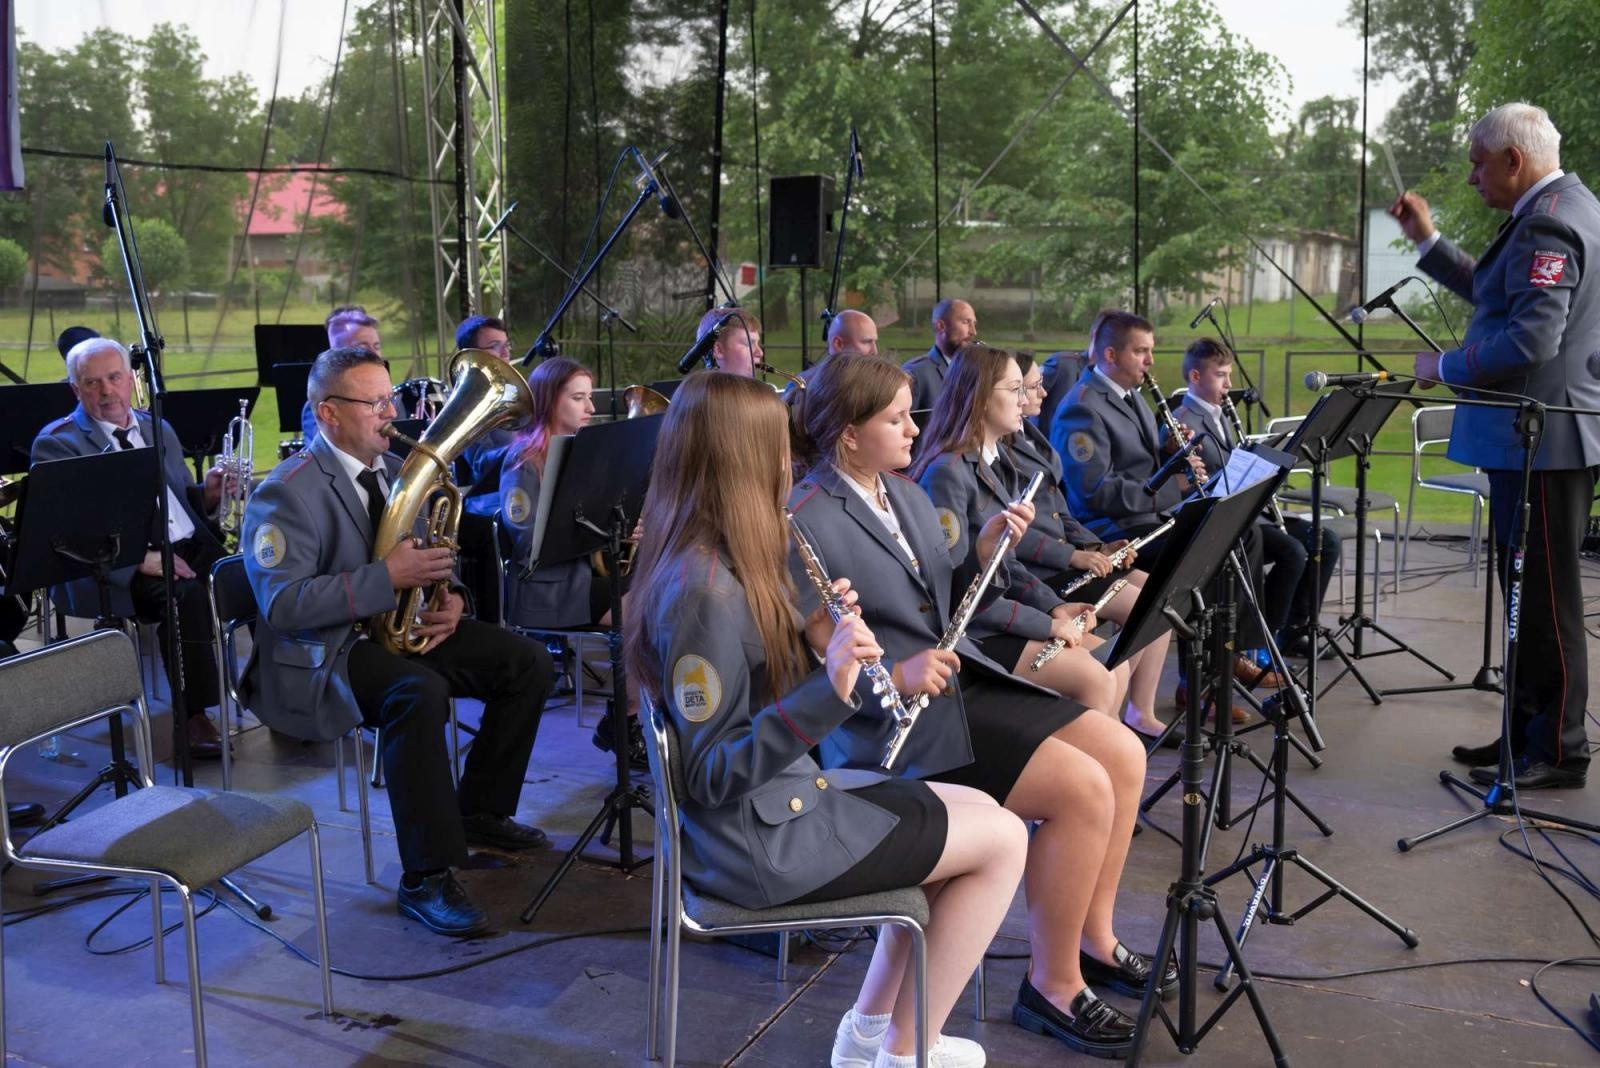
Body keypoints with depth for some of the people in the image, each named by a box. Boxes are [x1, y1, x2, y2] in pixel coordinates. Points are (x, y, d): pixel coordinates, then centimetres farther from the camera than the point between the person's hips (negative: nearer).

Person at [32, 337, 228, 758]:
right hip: (122, 566, -5)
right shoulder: (57, 443, 3)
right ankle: (195, 716, -23)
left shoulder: (159, 431, 22)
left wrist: (206, 494, 2)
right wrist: (139, 558, -21)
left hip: (191, 546, 6)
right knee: (185, 594, -34)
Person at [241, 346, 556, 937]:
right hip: (321, 655, -8)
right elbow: (283, 604, -24)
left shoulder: (397, 470, 11)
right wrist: (388, 576, -29)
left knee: (529, 662, -3)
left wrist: (449, 601, -5)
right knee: (420, 690, -37)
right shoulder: (286, 494, -14)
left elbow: (427, 559, 19)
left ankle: (480, 810, 11)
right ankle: (426, 880, -28)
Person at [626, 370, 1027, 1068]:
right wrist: (827, 692, -33)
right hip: (763, 837, -9)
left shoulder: (712, 562, 2)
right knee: (1003, 840, 1)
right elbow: (711, 774, -25)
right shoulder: (703, 589, -27)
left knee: (977, 810, 19)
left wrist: (814, 644, -4)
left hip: (776, 800, 9)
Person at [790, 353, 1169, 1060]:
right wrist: (893, 675, -29)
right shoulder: (805, 524, -16)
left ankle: (1095, 939, 16)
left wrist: (985, 552, -1)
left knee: (1122, 754, 0)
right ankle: (1054, 983, -1)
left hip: (958, 679, 9)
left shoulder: (907, 495, 11)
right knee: (1083, 789, -19)